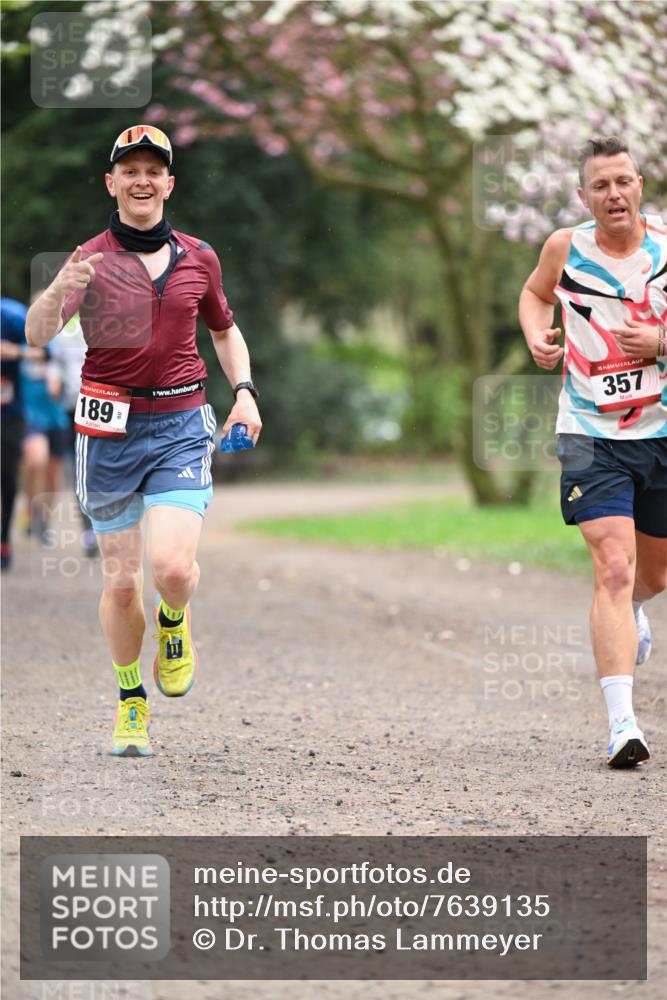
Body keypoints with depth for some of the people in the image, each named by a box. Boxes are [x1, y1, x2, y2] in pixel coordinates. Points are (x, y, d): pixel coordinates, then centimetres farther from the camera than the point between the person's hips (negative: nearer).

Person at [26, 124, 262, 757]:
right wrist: (59, 293, -37)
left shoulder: (198, 258, 7)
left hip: (182, 426, 1)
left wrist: (243, 390, 8)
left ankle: (172, 626, 17)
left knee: (173, 567, -18)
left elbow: (224, 330, 24)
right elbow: (37, 335, -16)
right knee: (121, 580, 3)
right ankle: (130, 704, 24)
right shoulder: (92, 260, -2)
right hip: (112, 429, -1)